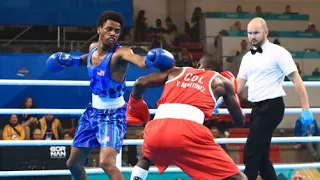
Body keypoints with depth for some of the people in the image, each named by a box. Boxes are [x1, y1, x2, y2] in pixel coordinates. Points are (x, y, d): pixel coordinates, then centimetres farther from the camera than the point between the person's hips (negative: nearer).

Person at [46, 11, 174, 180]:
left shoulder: (121, 53, -23)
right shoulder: (93, 47, -1)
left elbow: (140, 61, -47)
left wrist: (149, 60, -69)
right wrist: (74, 61, 7)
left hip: (113, 114, -8)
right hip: (93, 111, 8)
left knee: (107, 162, -29)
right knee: (73, 163, 17)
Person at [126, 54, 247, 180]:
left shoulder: (176, 72, 28)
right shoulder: (220, 81, 22)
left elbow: (140, 83, 19)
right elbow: (240, 122, 26)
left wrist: (135, 104, 39)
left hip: (156, 130, 4)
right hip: (188, 133, -4)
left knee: (146, 157, 40)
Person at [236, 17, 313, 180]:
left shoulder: (278, 52, -8)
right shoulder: (247, 57, 14)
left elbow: (297, 80, -10)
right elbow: (238, 84, 17)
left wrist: (306, 109, -16)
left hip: (271, 107, -8)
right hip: (258, 108, 8)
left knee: (251, 154, -11)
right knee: (261, 155, 9)